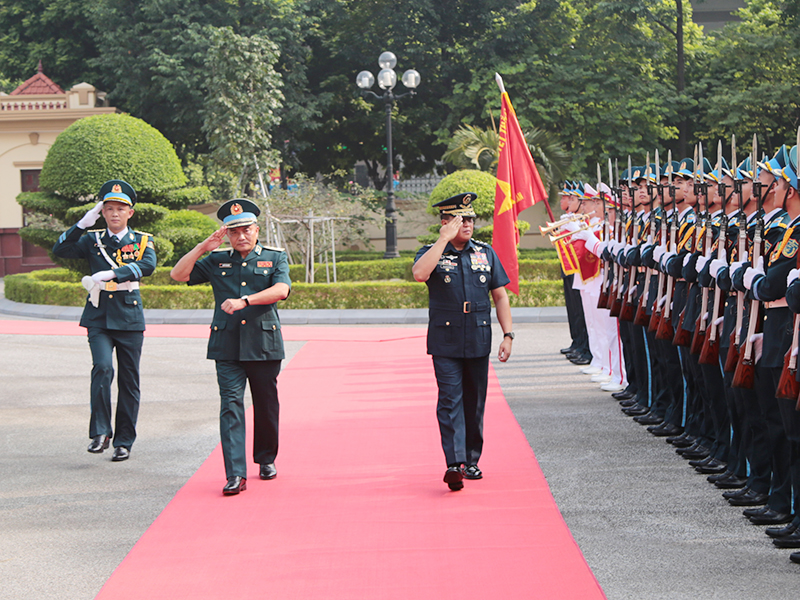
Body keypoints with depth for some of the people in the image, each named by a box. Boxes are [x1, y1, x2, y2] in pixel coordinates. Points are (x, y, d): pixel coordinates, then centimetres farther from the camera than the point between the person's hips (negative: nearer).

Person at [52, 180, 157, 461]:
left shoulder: (142, 241, 4)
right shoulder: (92, 240, 8)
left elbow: (148, 265, -17)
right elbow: (60, 250, -5)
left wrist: (110, 274, -29)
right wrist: (84, 223, -12)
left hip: (129, 318, 0)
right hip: (99, 318, 0)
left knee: (129, 380, 4)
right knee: (103, 368, -21)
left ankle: (124, 440, 14)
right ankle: (100, 432, -12)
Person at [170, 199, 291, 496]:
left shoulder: (275, 257, 6)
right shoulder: (216, 260, 11)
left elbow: (281, 289, -11)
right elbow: (178, 274, 6)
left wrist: (244, 301, -22)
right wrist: (203, 247, -5)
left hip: (264, 345, 0)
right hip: (227, 346, 0)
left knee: (266, 405, 10)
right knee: (231, 406, -10)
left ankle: (266, 459, 33)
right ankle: (235, 474, -15)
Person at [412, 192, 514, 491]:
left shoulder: (486, 253, 9)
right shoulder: (432, 253, 0)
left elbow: (500, 296, 11)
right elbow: (419, 273, -24)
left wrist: (508, 335, 3)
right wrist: (445, 239, -20)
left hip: (478, 342, 3)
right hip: (445, 343, -3)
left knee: (475, 402, 9)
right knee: (450, 401, -11)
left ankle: (472, 460, 21)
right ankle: (455, 463, -17)